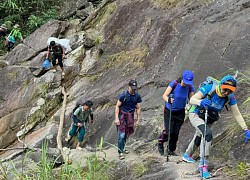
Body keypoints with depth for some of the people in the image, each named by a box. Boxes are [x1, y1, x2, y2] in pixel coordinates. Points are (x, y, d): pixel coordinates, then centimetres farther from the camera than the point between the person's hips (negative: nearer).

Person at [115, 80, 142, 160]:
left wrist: (138, 120, 8)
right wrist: (116, 118, -16)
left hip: (130, 116, 5)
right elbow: (117, 106, -9)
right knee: (121, 135, -11)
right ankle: (120, 152, -9)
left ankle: (122, 148, 30)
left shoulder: (137, 96, 1)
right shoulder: (123, 95, -13)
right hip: (122, 115, -5)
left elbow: (138, 108, 9)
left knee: (126, 134, 11)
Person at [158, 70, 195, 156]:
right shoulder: (174, 83, -20)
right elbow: (164, 95, -21)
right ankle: (160, 142, 19)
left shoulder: (190, 87, -9)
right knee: (169, 131, -12)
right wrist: (168, 100, -43)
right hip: (169, 111, -3)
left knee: (176, 132, 0)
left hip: (180, 112, 3)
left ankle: (171, 150, 20)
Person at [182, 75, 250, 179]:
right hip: (196, 115, -6)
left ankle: (187, 155, 54)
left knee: (199, 138, 26)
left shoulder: (230, 97, -20)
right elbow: (192, 99, -31)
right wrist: (201, 102, -53)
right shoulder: (209, 88, -31)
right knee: (208, 134, -30)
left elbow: (237, 115, -14)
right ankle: (203, 164, -27)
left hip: (209, 119, 6)